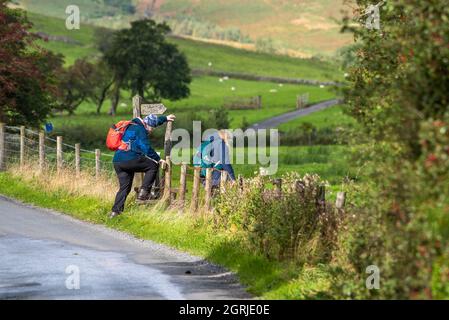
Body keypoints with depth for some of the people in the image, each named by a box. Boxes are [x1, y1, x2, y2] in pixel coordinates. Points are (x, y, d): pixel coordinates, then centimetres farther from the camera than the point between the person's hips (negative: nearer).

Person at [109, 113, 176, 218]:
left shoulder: (133, 124, 23)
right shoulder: (140, 130, -7)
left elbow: (153, 121, 41)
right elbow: (147, 149, -11)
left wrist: (165, 118, 51)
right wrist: (158, 159, -1)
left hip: (117, 161, 9)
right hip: (130, 159, -9)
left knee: (124, 186, 14)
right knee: (153, 166, 4)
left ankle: (115, 211, 4)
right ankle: (144, 191, -6)